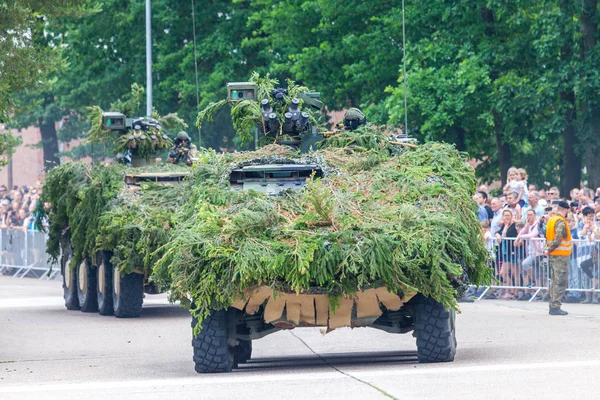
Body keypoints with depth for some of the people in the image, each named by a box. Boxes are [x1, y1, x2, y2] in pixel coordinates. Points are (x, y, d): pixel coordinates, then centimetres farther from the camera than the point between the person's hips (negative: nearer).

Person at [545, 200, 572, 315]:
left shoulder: (551, 220, 13)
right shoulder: (561, 222, -15)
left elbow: (548, 237, 15)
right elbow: (558, 238, -22)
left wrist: (549, 249, 8)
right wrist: (549, 250, -12)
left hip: (553, 255, 9)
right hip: (561, 256, -9)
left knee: (555, 281, 14)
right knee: (561, 282, -6)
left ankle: (553, 306, 17)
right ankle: (555, 307, -9)